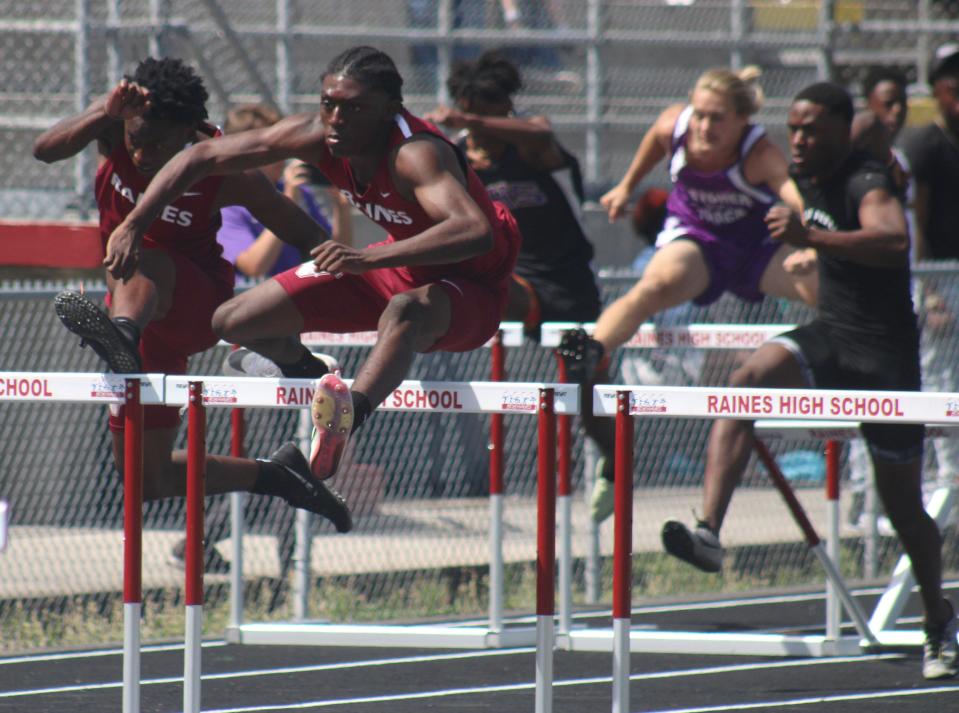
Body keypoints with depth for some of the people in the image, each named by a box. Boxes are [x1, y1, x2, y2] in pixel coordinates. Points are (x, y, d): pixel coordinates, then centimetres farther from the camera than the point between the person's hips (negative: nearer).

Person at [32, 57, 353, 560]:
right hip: (138, 312, 5)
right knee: (146, 479, 8)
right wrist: (102, 116, -45)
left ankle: (123, 333, -73)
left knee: (137, 260, -40)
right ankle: (273, 476, 27)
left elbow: (310, 240, -10)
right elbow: (45, 150, -30)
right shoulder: (118, 130, -12)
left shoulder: (222, 173, -19)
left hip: (199, 305, -5)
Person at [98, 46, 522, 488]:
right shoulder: (315, 137, -15)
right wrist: (131, 226, -10)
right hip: (401, 266, 7)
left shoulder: (415, 154, -34)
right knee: (233, 323, 5)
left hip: (469, 290, -7)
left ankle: (350, 412, -68)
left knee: (405, 311, -44)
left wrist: (369, 259, -62)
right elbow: (202, 157, -3)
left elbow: (477, 232, -53)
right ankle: (305, 371, 36)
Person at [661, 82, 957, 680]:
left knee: (904, 506, 5)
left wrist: (813, 238, -50)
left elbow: (894, 240, -43)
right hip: (830, 336, 7)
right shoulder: (806, 179, 5)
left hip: (885, 353, -6)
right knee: (745, 383, -25)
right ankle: (709, 534, -36)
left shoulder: (867, 182, -20)